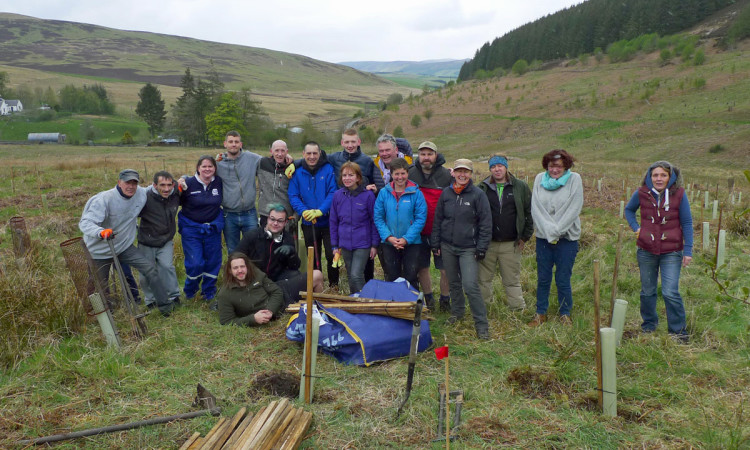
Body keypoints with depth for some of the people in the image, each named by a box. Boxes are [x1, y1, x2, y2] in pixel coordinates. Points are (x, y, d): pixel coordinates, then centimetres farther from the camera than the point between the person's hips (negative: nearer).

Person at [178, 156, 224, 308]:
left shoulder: (219, 182, -2)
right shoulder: (189, 183, -11)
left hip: (213, 228, 3)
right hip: (191, 228, -3)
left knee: (213, 262, 7)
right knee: (195, 263, -6)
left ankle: (209, 295, 26)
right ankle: (189, 294, 21)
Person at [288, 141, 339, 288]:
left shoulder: (328, 169, -7)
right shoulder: (298, 173, 2)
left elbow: (333, 193, -13)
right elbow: (293, 196, -2)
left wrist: (320, 211, -24)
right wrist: (304, 211, -19)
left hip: (328, 221, -3)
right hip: (308, 223, 3)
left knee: (331, 255, -2)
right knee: (313, 257, 13)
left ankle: (334, 284, 19)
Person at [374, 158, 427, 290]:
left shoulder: (416, 193, -7)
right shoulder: (384, 193, -2)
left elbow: (421, 219, -9)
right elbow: (378, 218, 0)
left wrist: (406, 239, -15)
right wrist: (388, 237, -12)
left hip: (411, 243, -2)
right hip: (389, 243, 2)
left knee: (411, 278, 5)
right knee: (392, 278, 13)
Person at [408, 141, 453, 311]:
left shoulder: (447, 175, -2)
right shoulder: (410, 174, 4)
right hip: (419, 232, 2)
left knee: (445, 269, 2)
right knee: (422, 267, 12)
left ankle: (445, 301, 20)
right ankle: (428, 300, 29)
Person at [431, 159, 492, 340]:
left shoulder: (478, 194, -6)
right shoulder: (446, 193, 5)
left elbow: (486, 223, -5)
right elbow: (438, 219, 12)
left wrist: (481, 247, -9)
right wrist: (435, 243, 9)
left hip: (468, 248, -4)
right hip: (447, 247, 4)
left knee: (470, 285, -12)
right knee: (454, 282, 16)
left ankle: (481, 325, -2)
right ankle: (457, 312, 37)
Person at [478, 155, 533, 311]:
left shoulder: (521, 187, 3)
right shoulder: (483, 188, 5)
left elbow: (529, 213, 6)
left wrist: (525, 237, 1)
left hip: (511, 245, -1)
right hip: (487, 244, 1)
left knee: (512, 281, 8)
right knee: (483, 279, 8)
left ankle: (518, 310, 19)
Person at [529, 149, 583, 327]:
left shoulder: (574, 179, -3)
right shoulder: (540, 179, 3)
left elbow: (574, 209, -9)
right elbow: (536, 208, -2)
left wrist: (556, 231, -13)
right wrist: (549, 231, -12)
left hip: (567, 238, -2)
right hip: (543, 237, 2)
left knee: (563, 280, 3)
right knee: (543, 279, 10)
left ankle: (565, 314, 22)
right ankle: (540, 313, 25)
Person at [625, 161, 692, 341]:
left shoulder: (679, 194, -8)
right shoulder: (642, 194, -4)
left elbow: (687, 223, -1)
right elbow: (629, 210, 16)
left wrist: (688, 251, -4)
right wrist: (635, 227, 0)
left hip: (671, 252, -2)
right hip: (646, 251, 2)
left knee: (670, 293, -8)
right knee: (647, 292, 13)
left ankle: (678, 330, 9)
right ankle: (649, 325, 32)